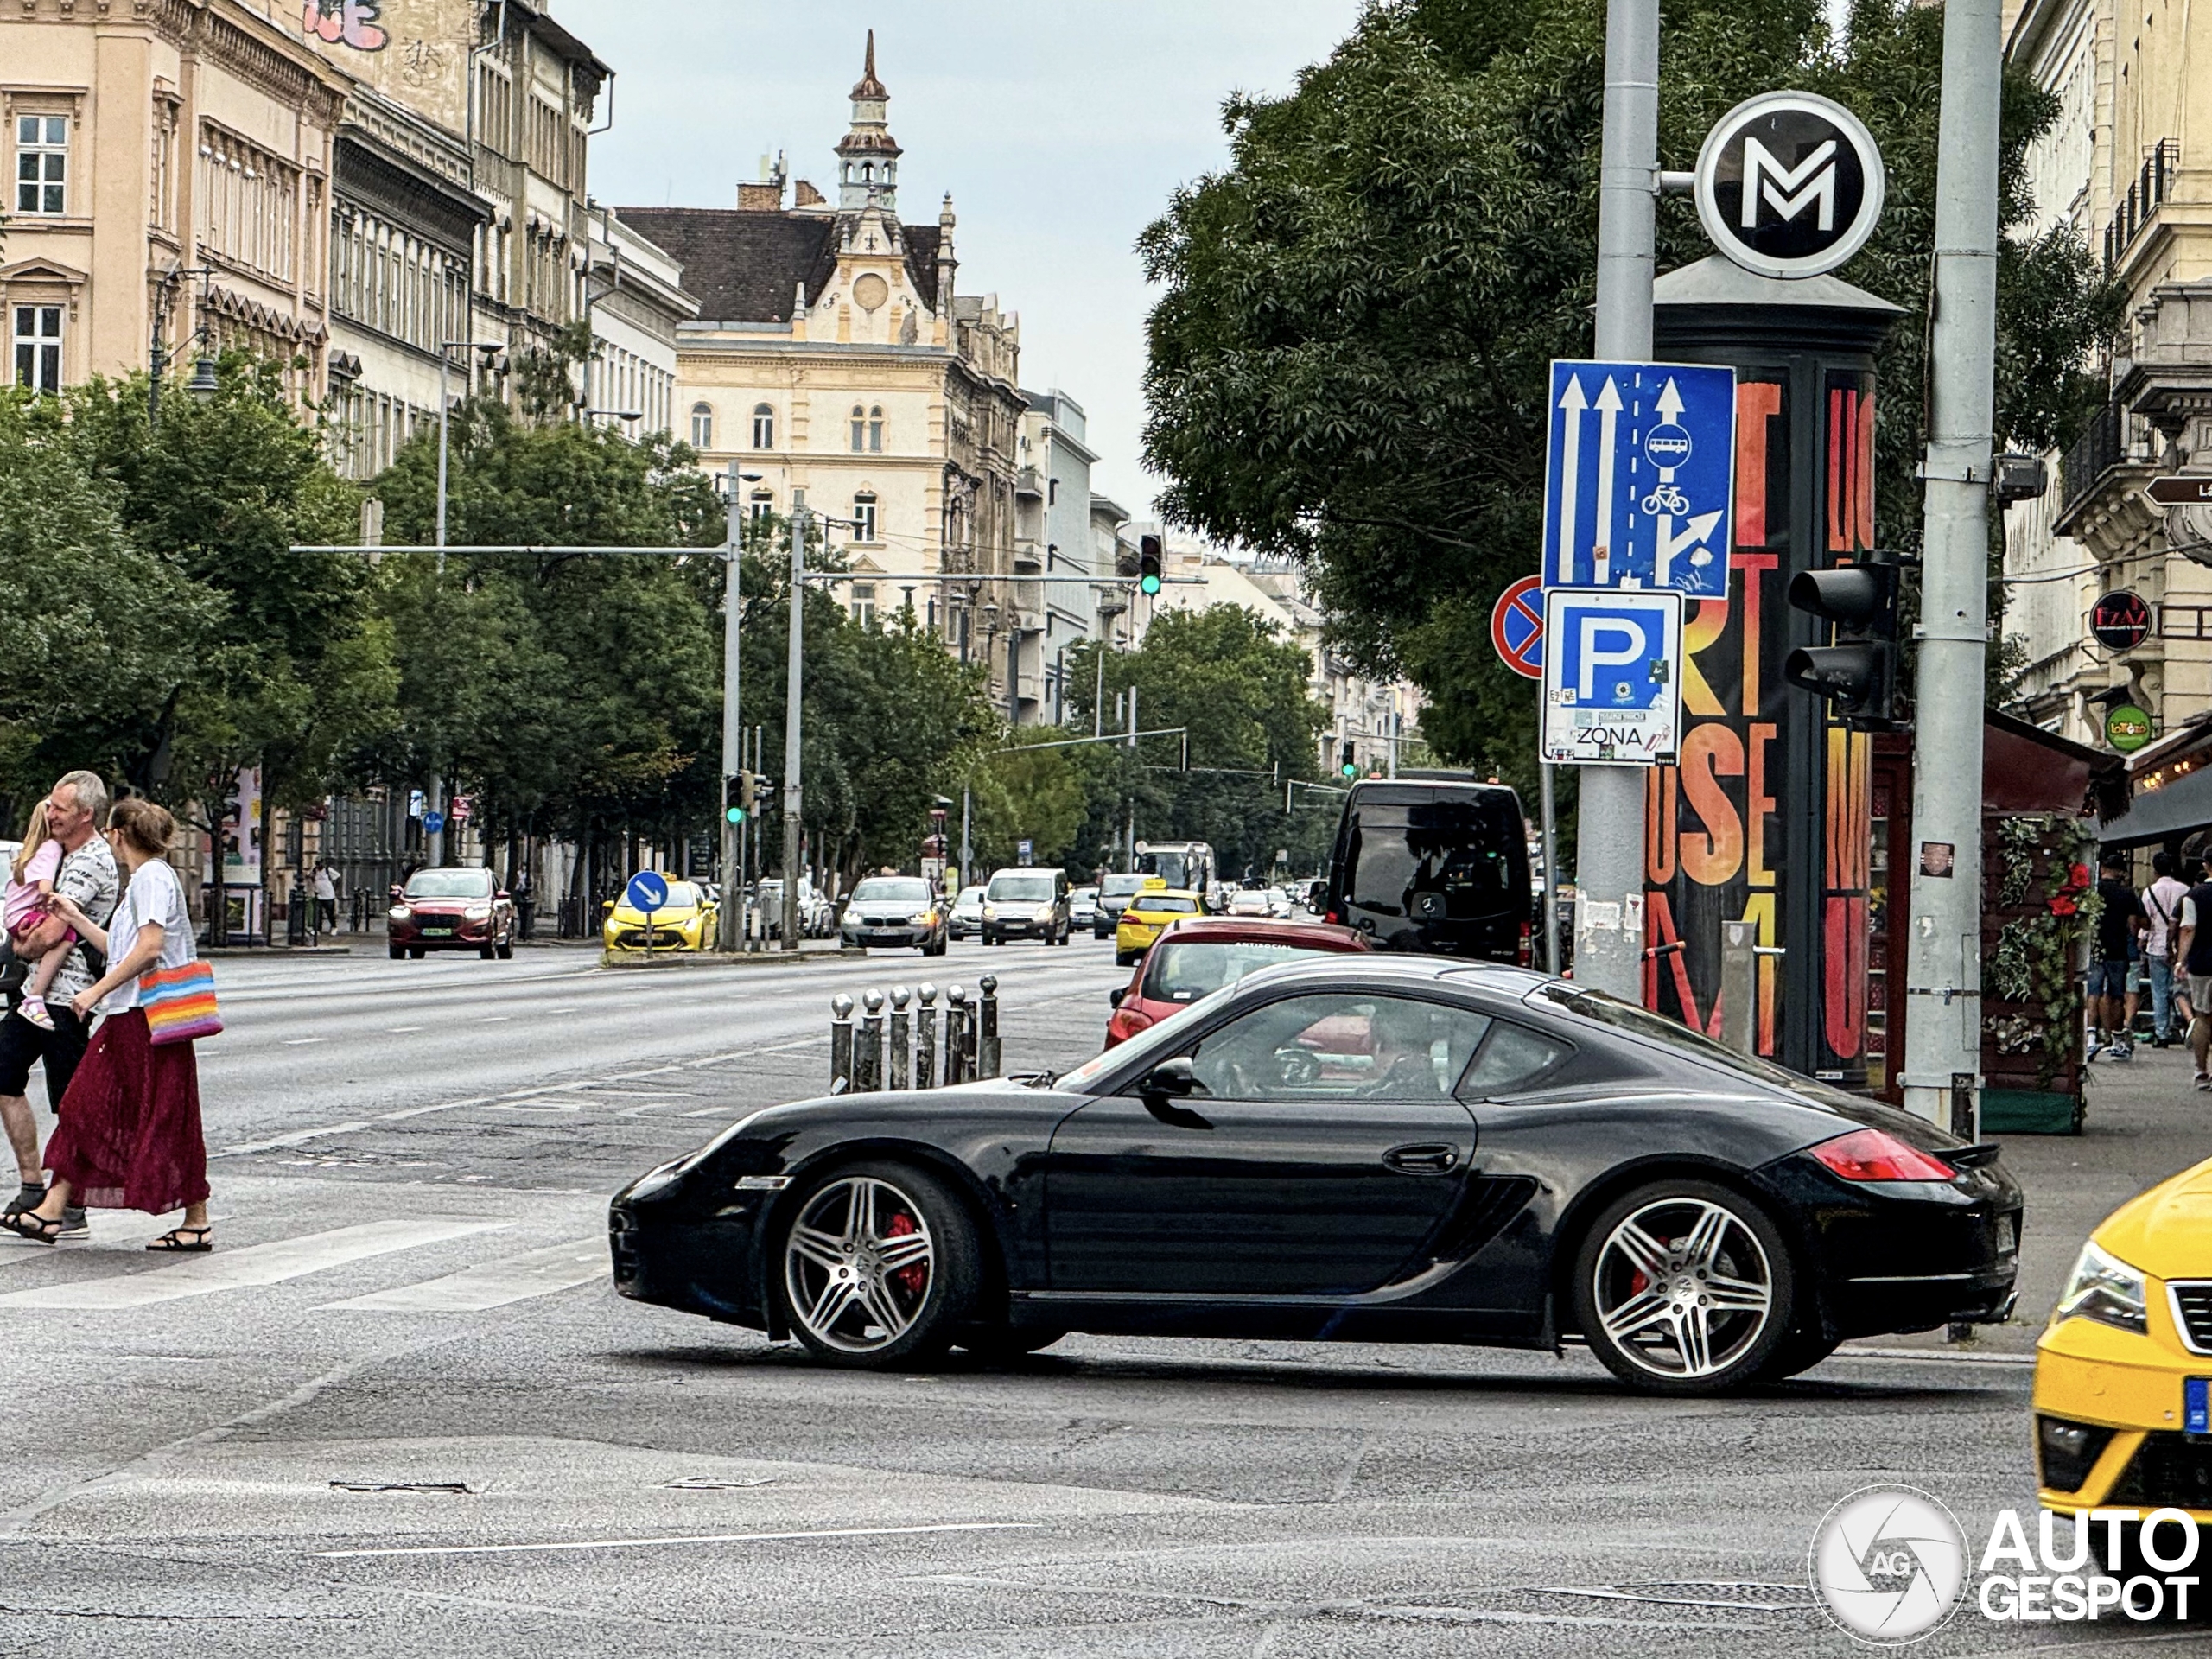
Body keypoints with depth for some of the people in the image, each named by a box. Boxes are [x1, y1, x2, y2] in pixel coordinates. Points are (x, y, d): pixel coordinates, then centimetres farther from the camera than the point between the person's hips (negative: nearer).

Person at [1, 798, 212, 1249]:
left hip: (150, 1015, -10)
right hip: (127, 1017, 10)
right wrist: (74, 917, 26)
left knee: (166, 1119, -6)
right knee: (86, 1106, 8)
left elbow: (149, 948, -21)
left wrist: (97, 991, -18)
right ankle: (51, 1212, 8)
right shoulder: (142, 880, 20)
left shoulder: (153, 876, -11)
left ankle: (197, 1223, -1)